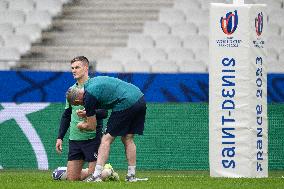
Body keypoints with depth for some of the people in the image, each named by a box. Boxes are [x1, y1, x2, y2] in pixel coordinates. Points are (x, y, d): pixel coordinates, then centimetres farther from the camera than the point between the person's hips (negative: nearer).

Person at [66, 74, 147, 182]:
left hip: (126, 104, -9)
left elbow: (92, 126, 4)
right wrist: (88, 113, 28)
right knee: (128, 139, 16)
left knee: (106, 139, -1)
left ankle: (96, 175, -7)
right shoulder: (90, 82, 19)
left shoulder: (89, 97, -6)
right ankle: (131, 176, 15)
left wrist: (80, 125, 26)